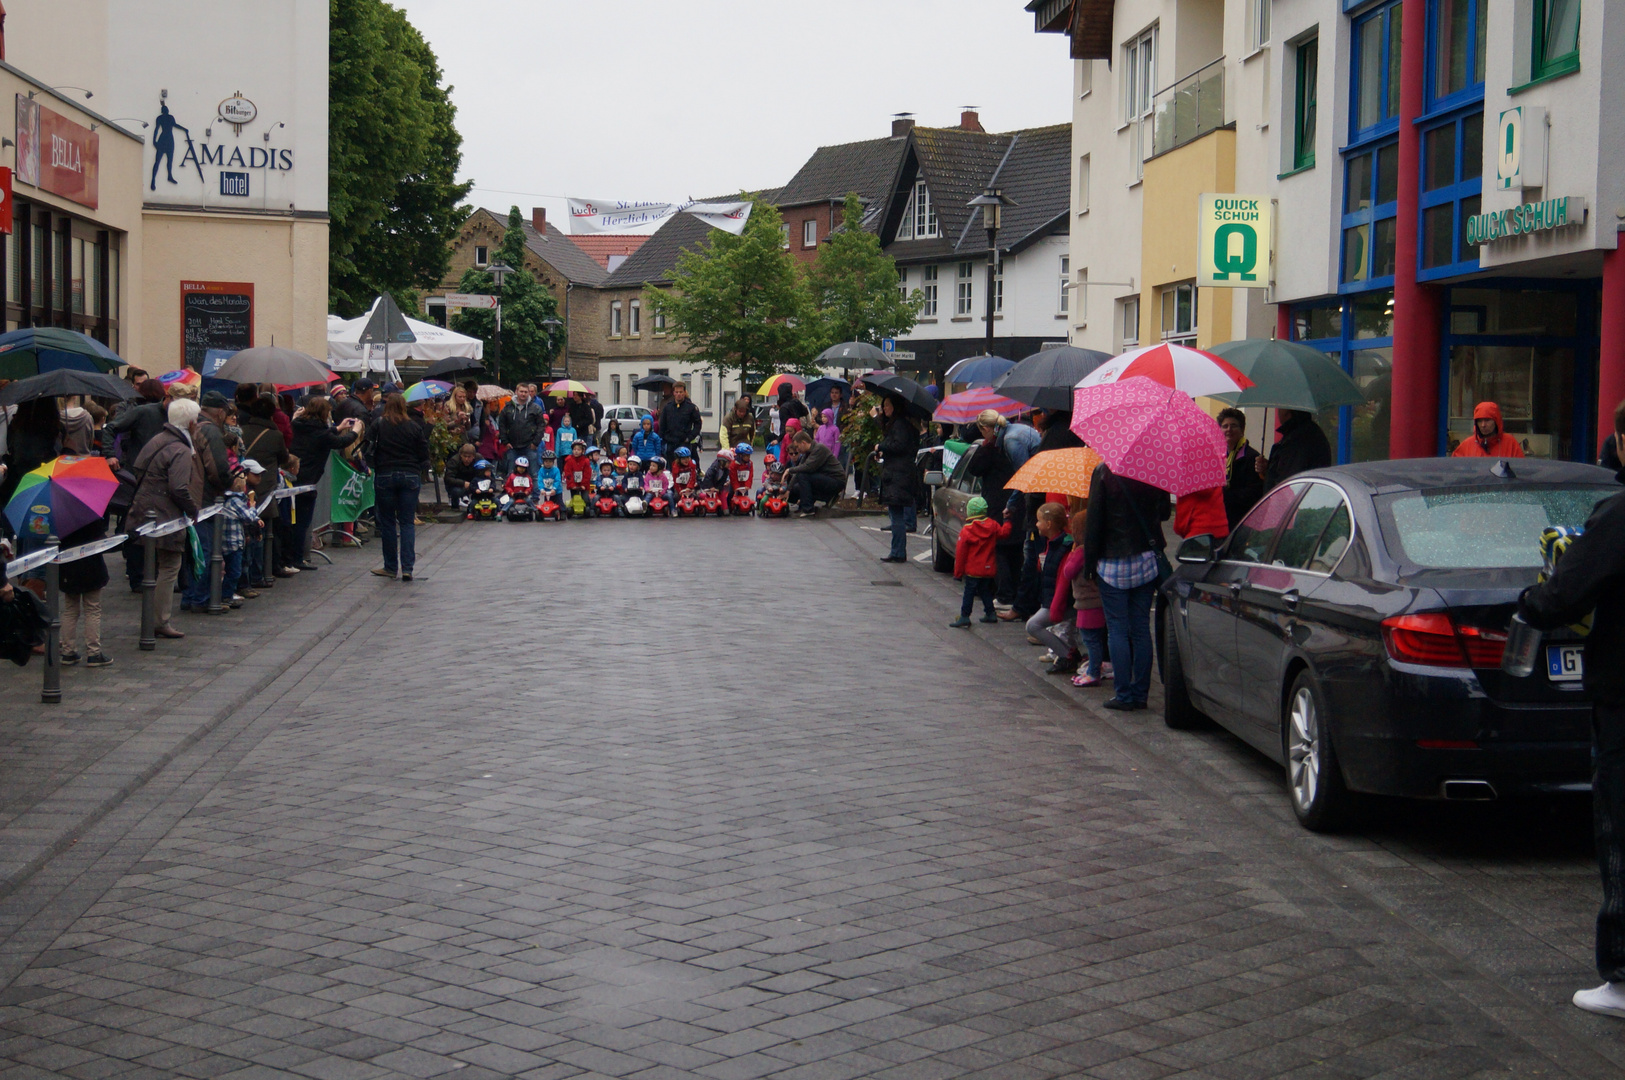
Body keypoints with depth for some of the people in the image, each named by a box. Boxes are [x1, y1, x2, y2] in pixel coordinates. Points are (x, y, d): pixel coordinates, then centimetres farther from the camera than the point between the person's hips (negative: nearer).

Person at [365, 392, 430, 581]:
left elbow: (369, 451, -2)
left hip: (384, 476, -1)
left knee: (387, 522, 8)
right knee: (407, 522, 4)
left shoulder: (378, 426, -3)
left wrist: (372, 467, 14)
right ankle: (407, 567, -5)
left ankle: (391, 567, 12)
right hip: (410, 477, 1)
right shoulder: (415, 427, 1)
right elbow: (424, 454, 4)